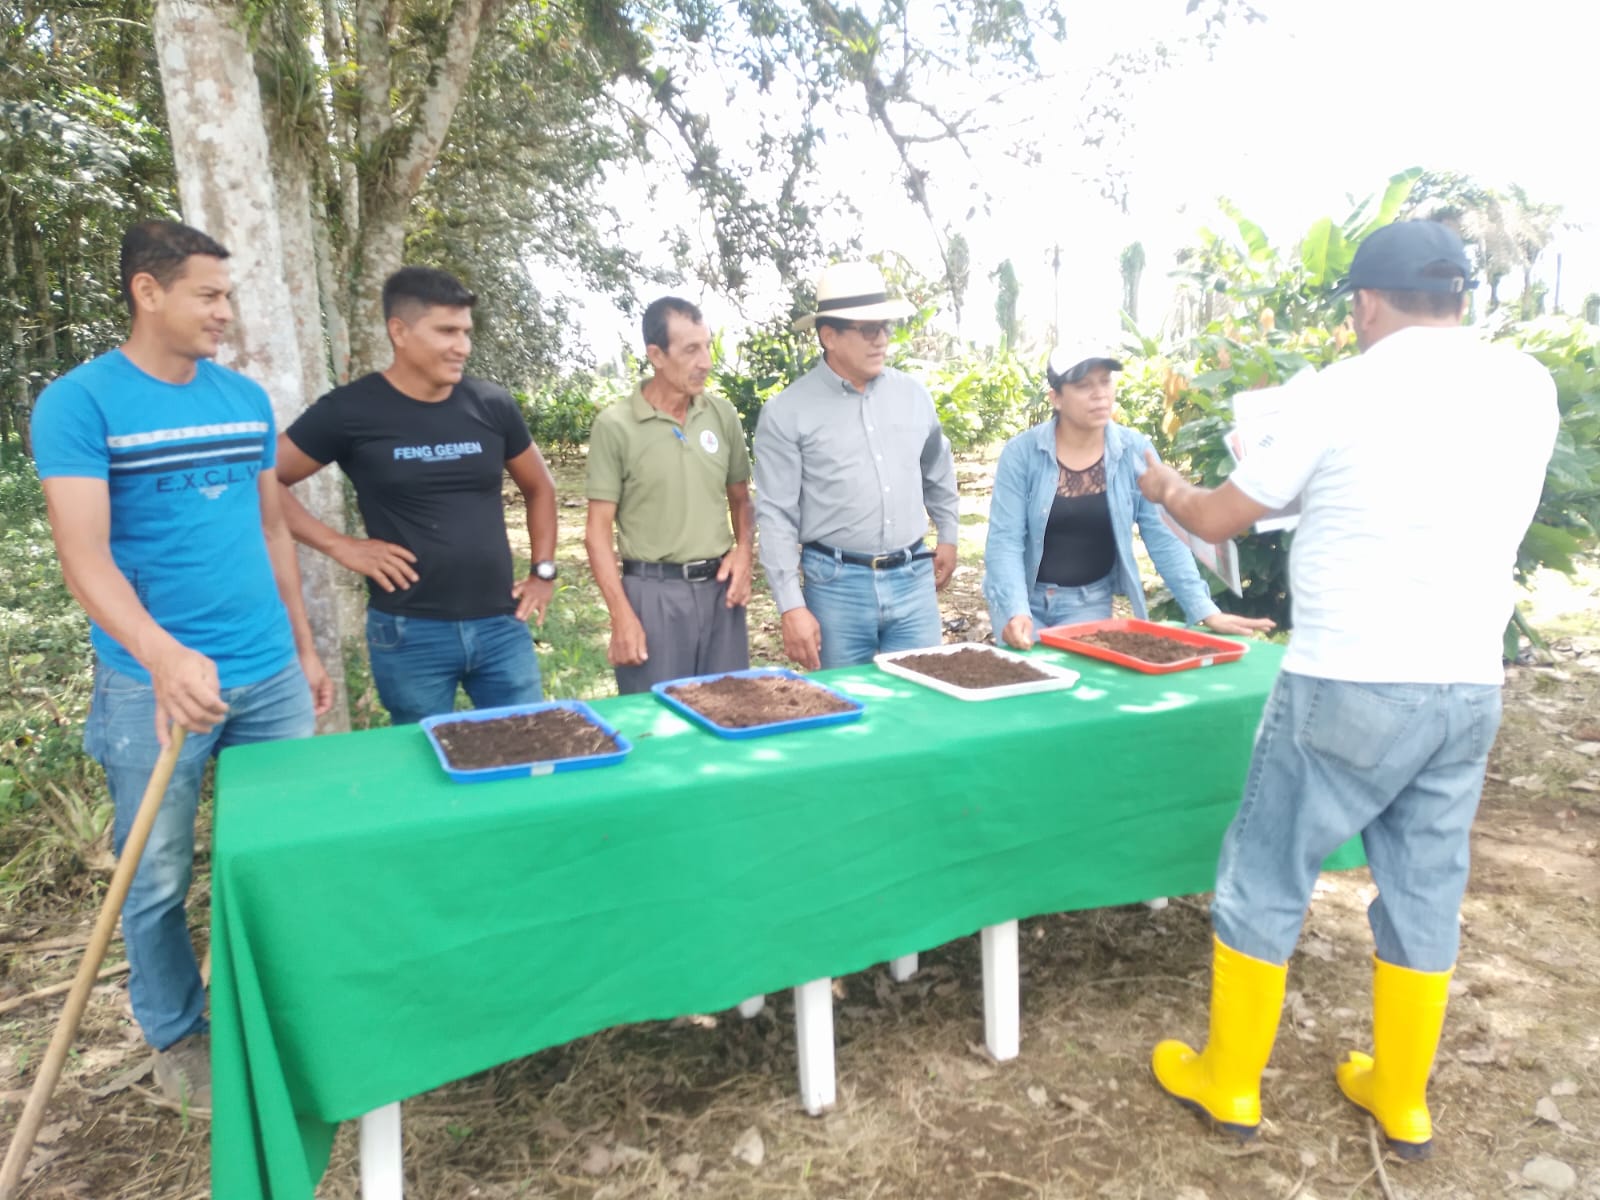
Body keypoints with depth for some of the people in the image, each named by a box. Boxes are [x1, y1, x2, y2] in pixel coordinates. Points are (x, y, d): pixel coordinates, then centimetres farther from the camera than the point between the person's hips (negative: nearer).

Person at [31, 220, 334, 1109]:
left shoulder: (247, 398, 7)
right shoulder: (78, 402, -8)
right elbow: (85, 556, -17)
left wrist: (304, 649, 14)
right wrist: (165, 657, -33)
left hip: (271, 676, 4)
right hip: (155, 684, -4)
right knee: (157, 880, 10)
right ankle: (177, 1034, 32)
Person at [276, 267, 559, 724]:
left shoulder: (492, 404, 3)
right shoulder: (350, 411, -7)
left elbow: (539, 488, 16)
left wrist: (544, 571, 9)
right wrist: (339, 545, -8)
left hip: (502, 625, 3)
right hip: (410, 634, -3)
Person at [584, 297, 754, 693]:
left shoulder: (723, 414, 5)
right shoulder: (615, 425, -7)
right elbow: (598, 531, -6)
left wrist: (744, 552, -2)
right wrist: (621, 615, -12)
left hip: (720, 588, 4)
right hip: (653, 592, -4)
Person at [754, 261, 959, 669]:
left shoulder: (913, 395, 6)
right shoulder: (787, 412, -8)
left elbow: (939, 472, 23)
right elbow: (776, 515, -9)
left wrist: (948, 537, 26)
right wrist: (792, 606, -13)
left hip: (913, 579, 4)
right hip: (836, 585, -3)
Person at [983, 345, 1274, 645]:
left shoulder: (1135, 451, -7)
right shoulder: (1021, 452, -13)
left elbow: (1163, 537, -7)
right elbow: (1005, 539, -17)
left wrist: (1205, 610, -16)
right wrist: (1016, 611, -32)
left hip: (1089, 600, 1)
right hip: (1023, 596, -1)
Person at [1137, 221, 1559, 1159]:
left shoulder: (1344, 391, -9)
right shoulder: (1530, 388, 5)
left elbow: (1219, 519, -1)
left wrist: (1169, 489, 21)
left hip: (1349, 690, -5)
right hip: (1470, 691, 6)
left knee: (1265, 881, 9)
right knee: (1426, 895, 17)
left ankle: (1229, 1083, 23)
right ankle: (1402, 1100, 32)